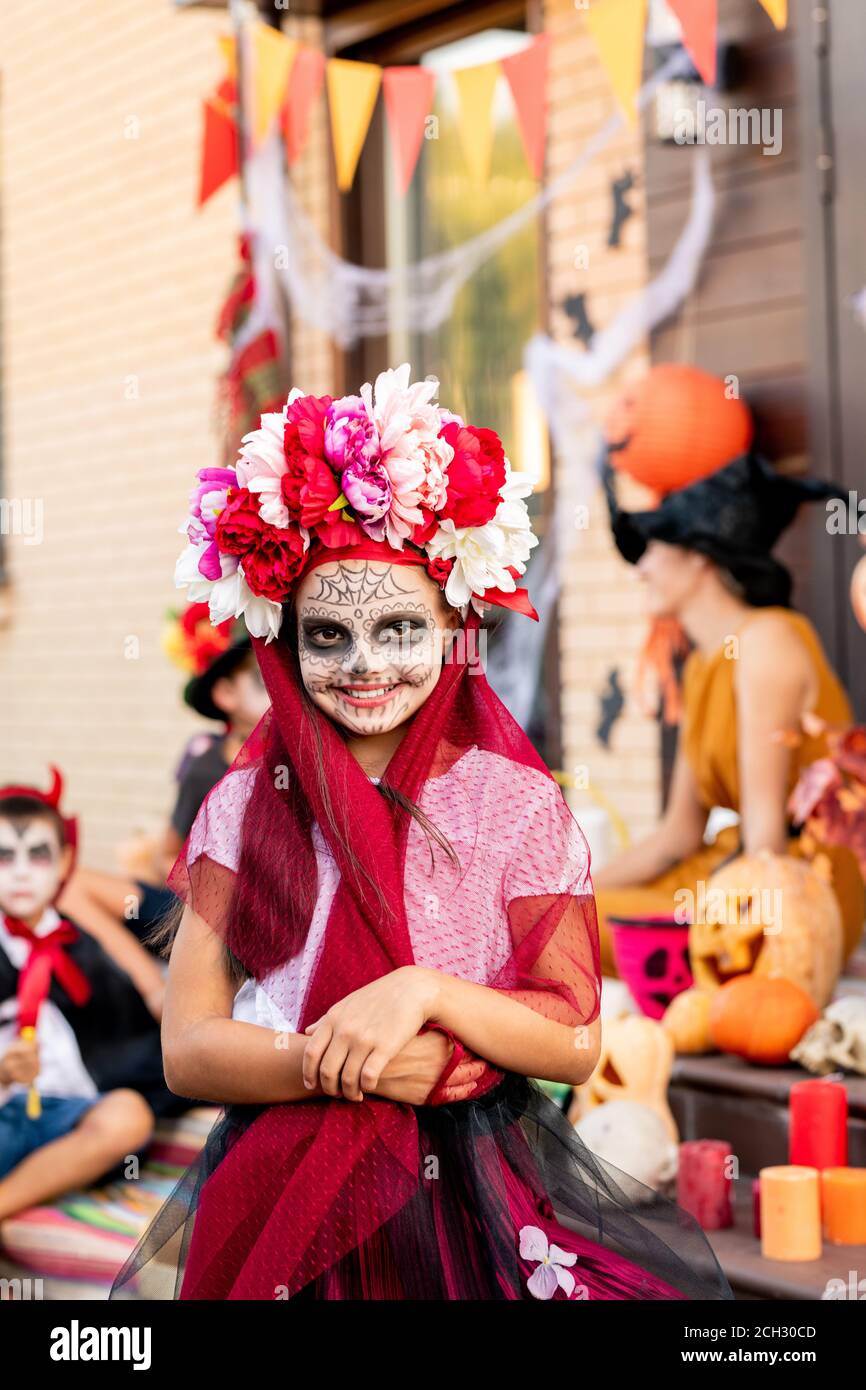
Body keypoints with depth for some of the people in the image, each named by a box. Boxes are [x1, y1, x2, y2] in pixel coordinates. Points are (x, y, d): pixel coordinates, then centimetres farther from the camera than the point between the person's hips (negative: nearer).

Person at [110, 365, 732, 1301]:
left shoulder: (517, 802, 0)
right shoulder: (246, 805, 3)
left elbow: (574, 1041, -3)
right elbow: (186, 1049, -2)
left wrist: (424, 991, -19)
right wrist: (338, 1065, -18)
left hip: (477, 1207, 0)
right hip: (282, 1199, 0)